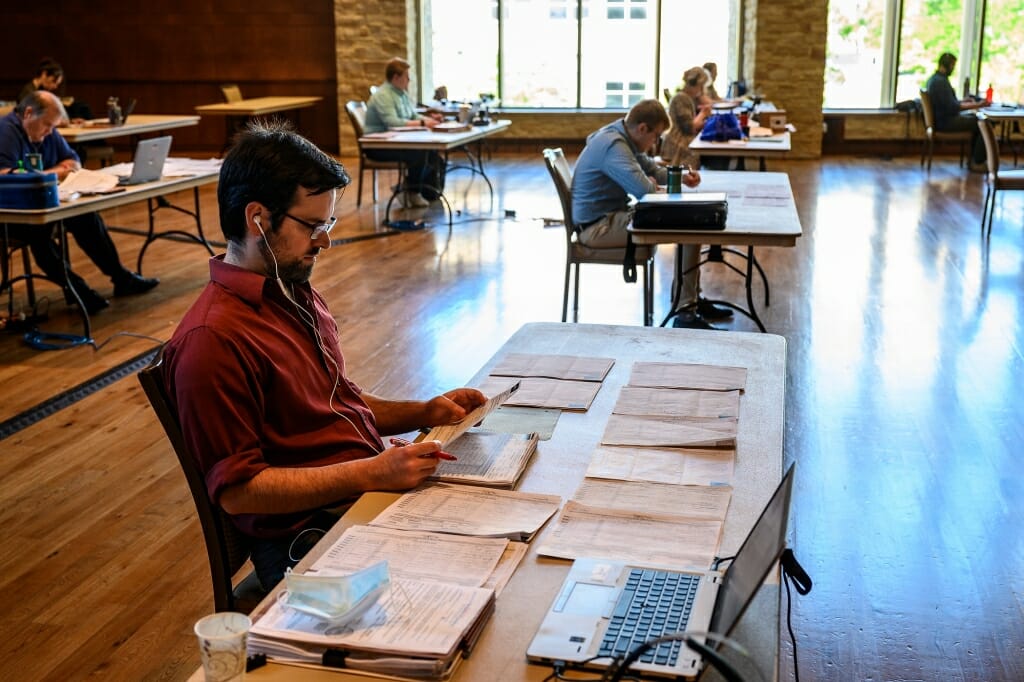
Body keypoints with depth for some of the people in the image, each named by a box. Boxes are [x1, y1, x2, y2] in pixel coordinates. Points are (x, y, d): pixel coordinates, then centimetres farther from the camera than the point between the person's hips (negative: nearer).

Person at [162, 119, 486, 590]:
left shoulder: (299, 296, 13)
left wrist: (423, 413, 9)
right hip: (309, 539, -9)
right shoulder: (212, 340, -17)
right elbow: (237, 490, -18)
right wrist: (373, 473, -22)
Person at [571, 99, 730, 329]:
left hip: (611, 216, 11)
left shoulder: (623, 139, 11)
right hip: (598, 227, -11)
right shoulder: (613, 146, -23)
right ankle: (684, 313, -14)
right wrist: (652, 182, -7)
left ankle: (691, 299, 17)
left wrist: (680, 177, 7)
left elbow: (652, 168, 26)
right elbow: (644, 188, -32)